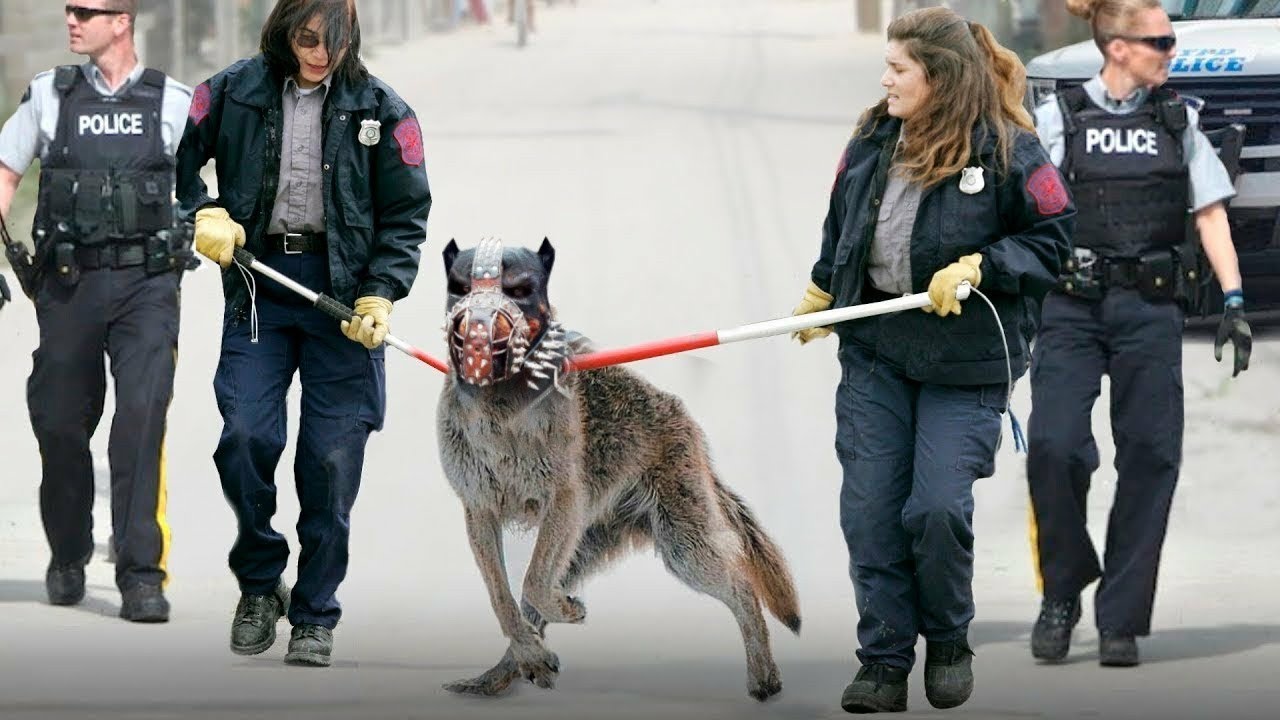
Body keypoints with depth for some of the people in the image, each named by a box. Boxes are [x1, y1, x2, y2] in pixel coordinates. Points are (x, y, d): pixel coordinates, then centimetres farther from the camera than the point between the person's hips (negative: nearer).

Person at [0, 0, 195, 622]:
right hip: (68, 284, 2)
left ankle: (142, 572, -16)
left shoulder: (172, 102, 4)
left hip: (146, 284, -2)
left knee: (141, 416, -16)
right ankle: (68, 556, 30)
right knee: (60, 423, 7)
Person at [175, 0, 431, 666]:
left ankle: (315, 615, 10)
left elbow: (406, 215, 4)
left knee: (332, 459, -1)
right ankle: (259, 581, 12)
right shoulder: (234, 92, 3)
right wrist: (204, 214, -3)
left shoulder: (381, 111, 2)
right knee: (245, 436, -11)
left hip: (343, 290, -1)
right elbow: (178, 157, 15)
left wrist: (380, 296, -8)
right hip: (257, 283, 1)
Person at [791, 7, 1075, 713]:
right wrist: (816, 302, 27)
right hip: (874, 353, 5)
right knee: (870, 511, 0)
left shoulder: (1007, 151, -11)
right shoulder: (872, 142, 4)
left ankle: (948, 641, 13)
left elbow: (1054, 237, -6)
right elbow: (840, 230, 19)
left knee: (937, 508, -13)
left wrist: (977, 268, -17)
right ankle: (884, 661, 10)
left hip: (963, 361, -5)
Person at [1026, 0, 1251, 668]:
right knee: (1053, 445, -16)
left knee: (1149, 457, -2)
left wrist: (1234, 300, 3)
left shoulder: (1179, 120, 11)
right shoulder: (1059, 117, 2)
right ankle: (1062, 593, 6)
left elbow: (1210, 212, 11)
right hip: (1073, 307, -2)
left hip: (1150, 311, 3)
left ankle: (1120, 622, 6)